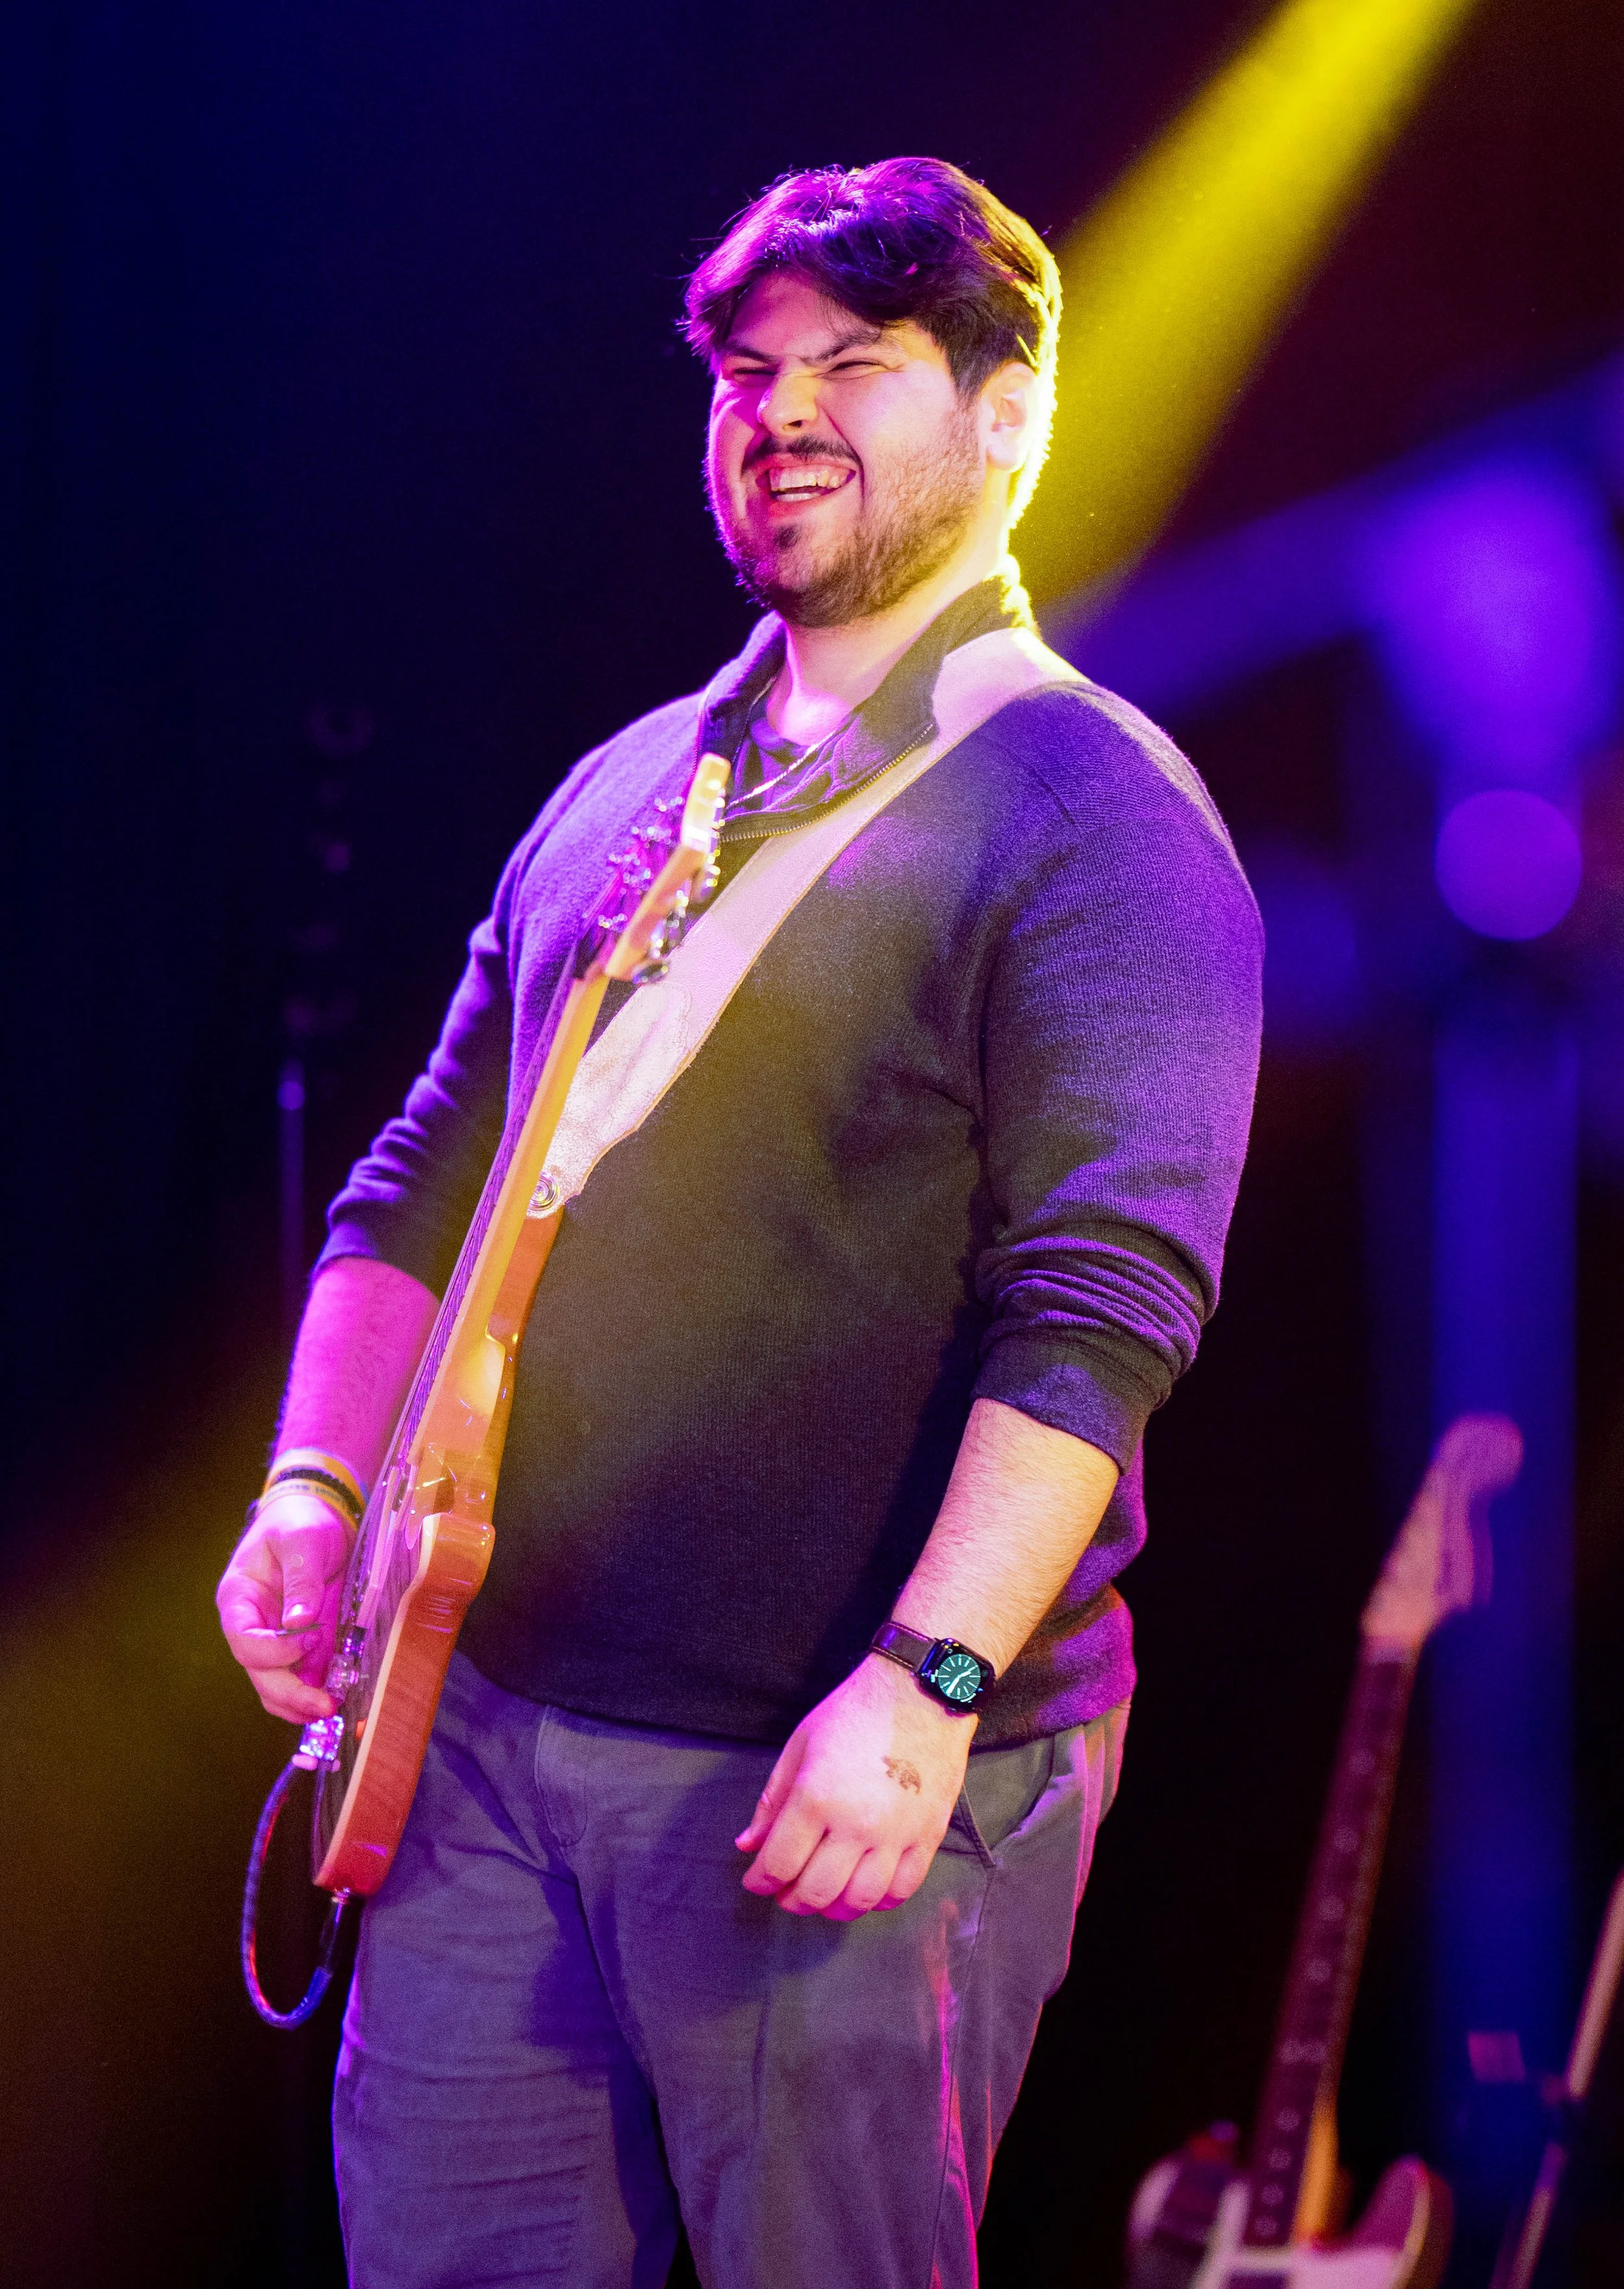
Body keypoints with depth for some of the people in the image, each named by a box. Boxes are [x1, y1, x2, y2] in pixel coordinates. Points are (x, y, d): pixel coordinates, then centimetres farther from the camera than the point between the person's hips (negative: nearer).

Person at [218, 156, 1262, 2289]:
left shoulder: (1091, 810, -8)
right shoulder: (624, 792, 15)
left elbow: (1107, 1297, -18)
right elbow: (426, 1179, 20)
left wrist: (927, 1683, -25)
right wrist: (316, 1488, 5)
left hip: (857, 1771, -6)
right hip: (491, 1714, 7)